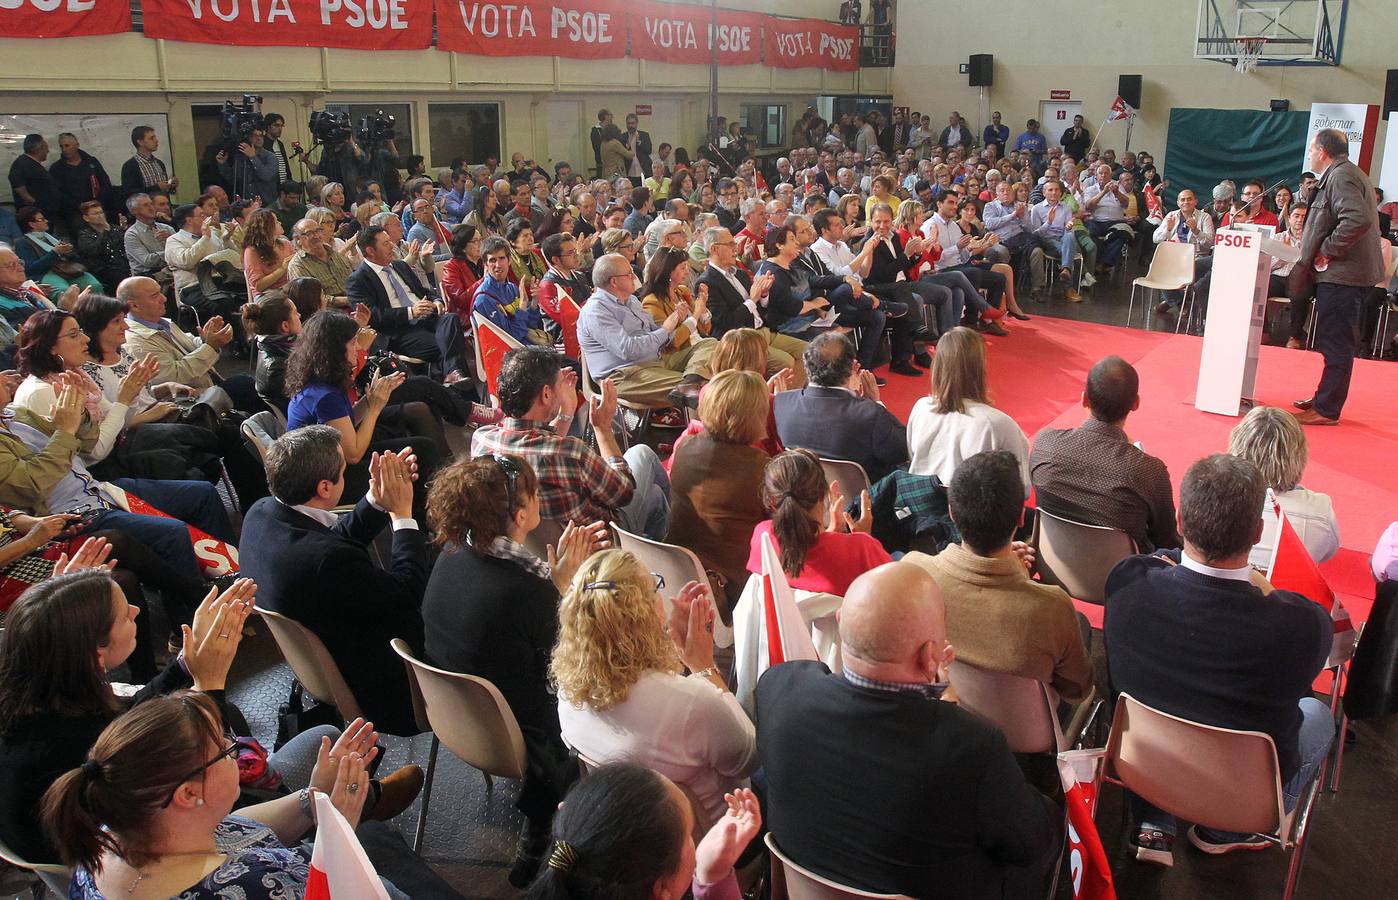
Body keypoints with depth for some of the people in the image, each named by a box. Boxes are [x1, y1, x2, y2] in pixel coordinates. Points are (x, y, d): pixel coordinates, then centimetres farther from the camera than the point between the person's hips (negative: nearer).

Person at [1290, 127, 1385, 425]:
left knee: (1336, 344, -6)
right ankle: (1325, 399, 28)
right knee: (1334, 342, 18)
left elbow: (1358, 219, -30)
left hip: (1342, 275, -11)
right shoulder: (1346, 174, 18)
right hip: (1344, 273, 11)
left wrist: (1327, 250, -20)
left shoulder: (1340, 177, -15)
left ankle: (1326, 411, -2)